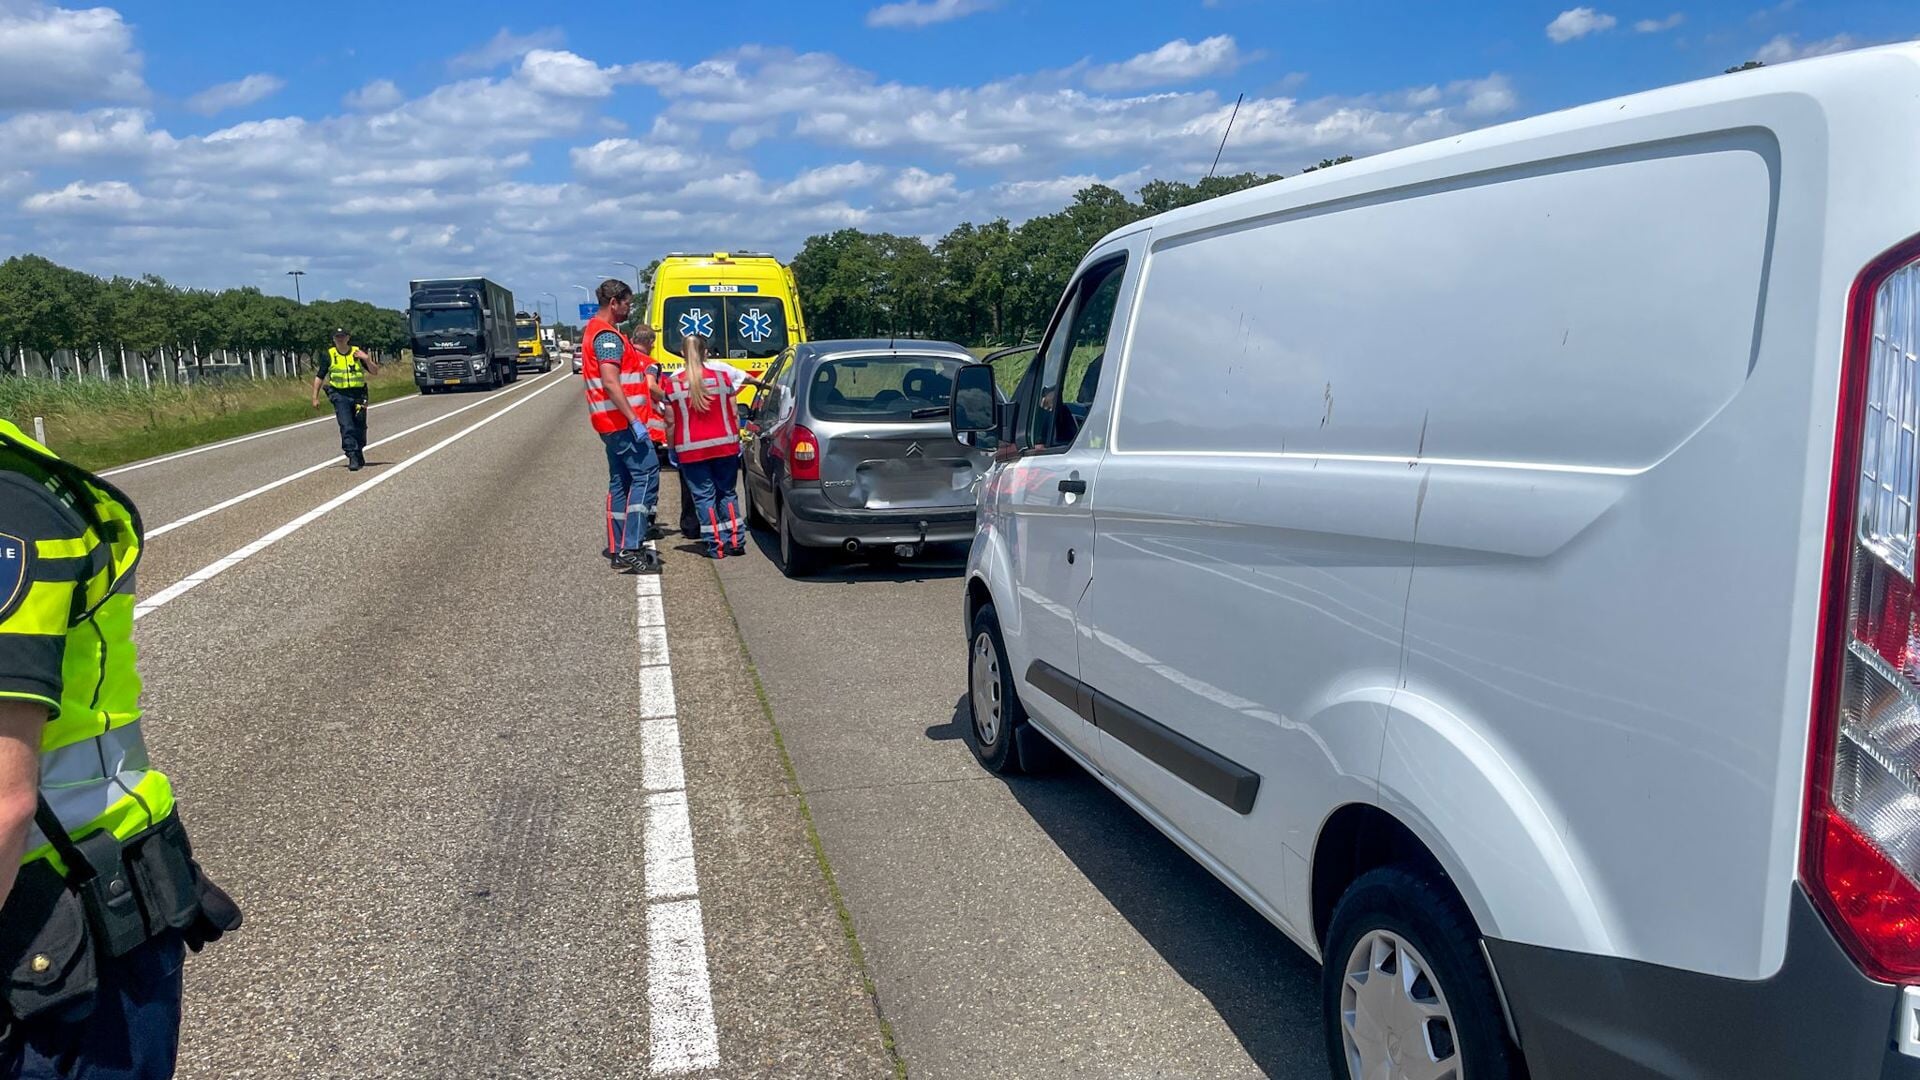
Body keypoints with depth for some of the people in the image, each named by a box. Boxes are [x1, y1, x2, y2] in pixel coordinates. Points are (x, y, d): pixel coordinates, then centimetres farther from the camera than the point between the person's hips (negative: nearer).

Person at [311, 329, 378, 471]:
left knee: (360, 427, 9)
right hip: (340, 395, -2)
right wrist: (315, 397, 5)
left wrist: (367, 359, -15)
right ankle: (353, 457, -15)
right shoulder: (329, 355, 3)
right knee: (346, 427, -13)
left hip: (358, 394, 2)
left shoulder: (358, 352, 4)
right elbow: (319, 377, 9)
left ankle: (359, 452, 30)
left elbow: (375, 371, 4)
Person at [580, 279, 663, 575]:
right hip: (622, 422, -11)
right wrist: (634, 420, -25)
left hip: (614, 424, 11)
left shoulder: (596, 330, 19)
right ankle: (631, 549, -18)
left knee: (621, 481, 13)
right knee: (646, 475, -12)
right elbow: (610, 382, -24)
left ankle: (618, 549, 16)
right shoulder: (607, 335, -14)